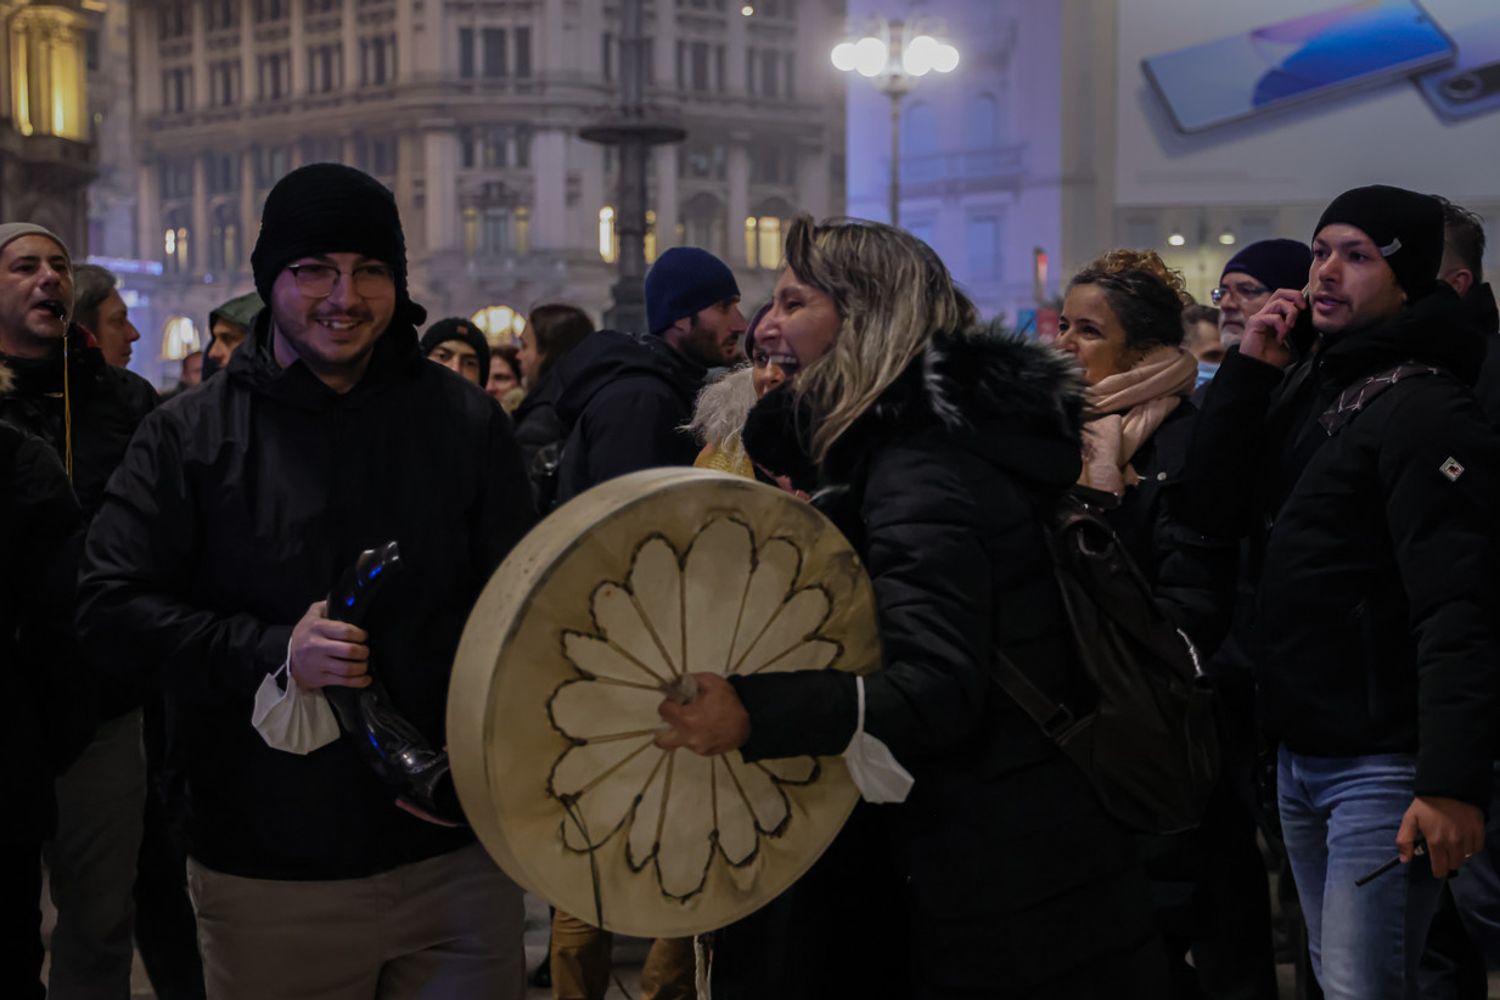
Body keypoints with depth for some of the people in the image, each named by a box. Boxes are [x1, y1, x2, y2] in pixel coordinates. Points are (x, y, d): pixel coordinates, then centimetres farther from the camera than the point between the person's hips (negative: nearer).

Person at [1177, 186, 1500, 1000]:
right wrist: (1247, 371, -2)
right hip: (1298, 750, 9)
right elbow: (1208, 507, 6)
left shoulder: (1425, 411, -14)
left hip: (1383, 768, -8)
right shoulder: (1303, 384, 13)